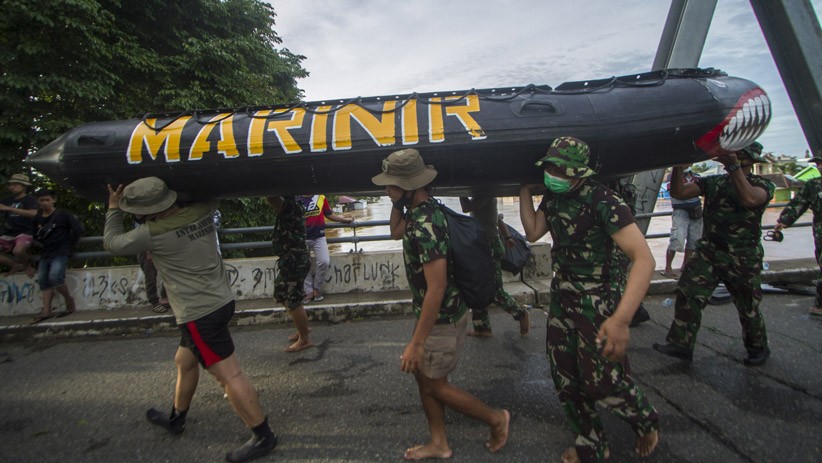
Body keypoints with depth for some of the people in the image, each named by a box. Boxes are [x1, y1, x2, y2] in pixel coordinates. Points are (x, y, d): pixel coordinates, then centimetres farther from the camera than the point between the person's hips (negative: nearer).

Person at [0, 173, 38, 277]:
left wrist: (9, 208, -25)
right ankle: (16, 265, 10)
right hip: (9, 234, 6)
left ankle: (27, 265, 0)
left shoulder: (29, 199, -3)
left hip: (25, 232, -6)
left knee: (18, 251, -34)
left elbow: (33, 213, -23)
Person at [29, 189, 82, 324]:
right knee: (43, 280, 3)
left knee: (55, 277, -22)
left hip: (60, 254, -6)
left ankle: (69, 301, -2)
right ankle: (46, 311, 5)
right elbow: (36, 236, 22)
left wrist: (69, 245, -3)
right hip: (45, 255, 7)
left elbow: (78, 230, -8)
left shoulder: (63, 215, -5)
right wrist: (42, 244, 9)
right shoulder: (37, 218, 10)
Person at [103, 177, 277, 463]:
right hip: (220, 301, 9)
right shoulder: (201, 211, -1)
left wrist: (113, 209, 16)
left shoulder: (153, 233, -17)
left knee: (229, 375, -3)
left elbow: (112, 243, 2)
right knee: (184, 362, 26)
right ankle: (176, 419, 45)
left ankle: (263, 436, 5)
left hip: (199, 315, -9)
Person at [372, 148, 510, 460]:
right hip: (433, 312, 9)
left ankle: (496, 418, 29)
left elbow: (437, 288, -31)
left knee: (435, 385, 10)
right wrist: (397, 202, 4)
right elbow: (395, 232, 22)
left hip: (442, 318, -9)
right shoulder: (420, 209, 1)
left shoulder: (425, 226, -30)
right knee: (422, 374, 19)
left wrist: (416, 342, -27)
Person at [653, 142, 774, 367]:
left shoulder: (763, 185, -3)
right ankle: (681, 344, -5)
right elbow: (679, 192, -3)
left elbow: (749, 199, -27)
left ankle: (758, 348, 35)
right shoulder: (713, 182, 8)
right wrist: (678, 166, -17)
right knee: (688, 293, -11)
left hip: (742, 258, -3)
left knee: (748, 308, 11)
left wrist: (733, 166, -33)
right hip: (708, 252, 3)